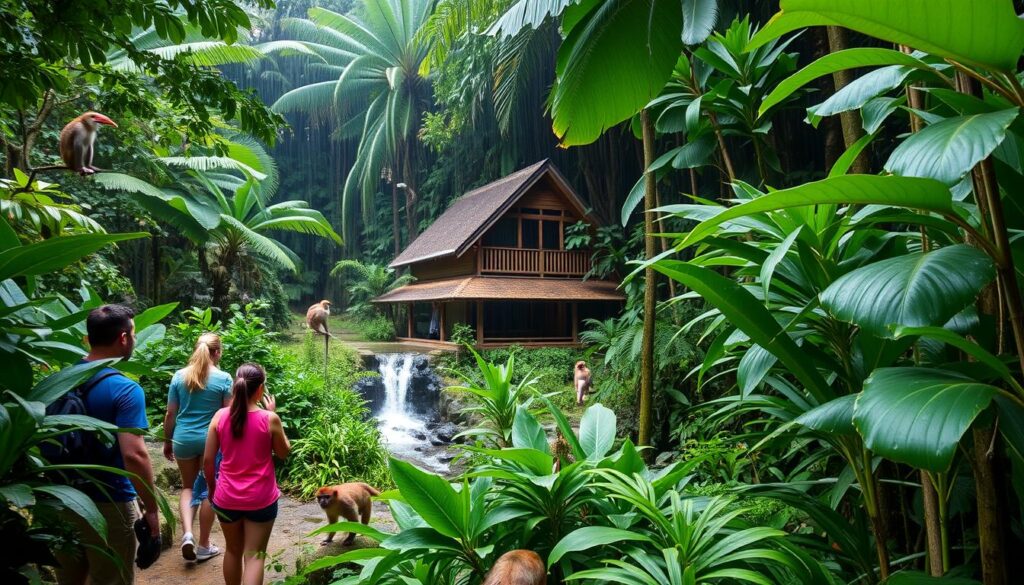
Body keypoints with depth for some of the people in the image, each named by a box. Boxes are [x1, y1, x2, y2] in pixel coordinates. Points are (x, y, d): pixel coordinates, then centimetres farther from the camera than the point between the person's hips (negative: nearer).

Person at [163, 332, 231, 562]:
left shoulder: (179, 376, -1)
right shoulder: (224, 378, -9)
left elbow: (170, 414, 3)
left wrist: (167, 441, 15)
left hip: (184, 438, 2)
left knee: (188, 486, 20)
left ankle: (187, 534, 1)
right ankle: (203, 546, 20)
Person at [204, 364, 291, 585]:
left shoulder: (220, 416, -7)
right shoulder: (269, 419, -15)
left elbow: (208, 461, -2)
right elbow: (284, 452, 1)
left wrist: (212, 487, 15)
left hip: (227, 498, 3)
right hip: (260, 499, -3)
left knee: (233, 550, 23)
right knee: (254, 555, 6)